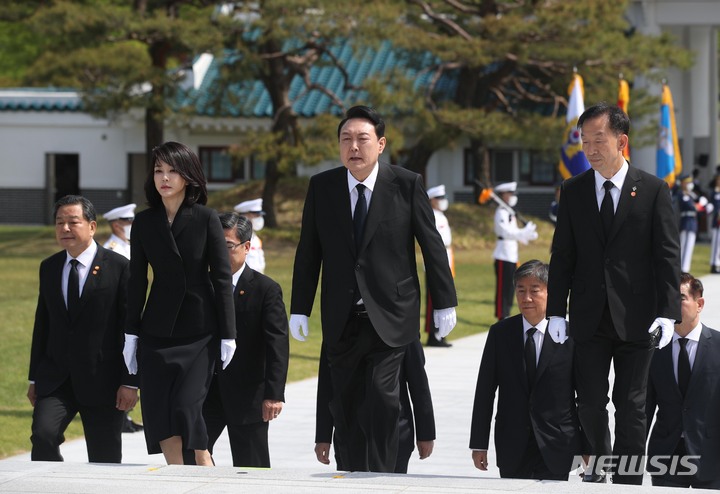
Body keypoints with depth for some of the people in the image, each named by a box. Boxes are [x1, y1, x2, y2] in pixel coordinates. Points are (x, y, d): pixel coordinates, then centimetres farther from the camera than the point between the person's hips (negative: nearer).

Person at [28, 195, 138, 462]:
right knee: (42, 436, -20)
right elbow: (42, 324, 16)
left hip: (102, 380, -3)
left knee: (105, 460, 3)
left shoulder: (118, 267, -4)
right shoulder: (49, 268, 11)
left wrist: (130, 382, -9)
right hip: (55, 378, 3)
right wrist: (34, 378, 13)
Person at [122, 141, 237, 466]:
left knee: (186, 404, -12)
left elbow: (222, 277, -4)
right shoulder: (144, 222, 5)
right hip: (158, 328, 3)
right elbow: (137, 281, 9)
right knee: (157, 408, -2)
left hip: (199, 328, -3)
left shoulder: (205, 219, -4)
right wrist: (131, 333, 5)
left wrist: (228, 335, -7)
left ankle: (203, 460, 11)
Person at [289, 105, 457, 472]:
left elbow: (432, 245, 2)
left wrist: (444, 303, 2)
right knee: (345, 407, 5)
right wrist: (299, 309, 6)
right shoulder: (322, 187, 5)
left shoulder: (406, 184, -2)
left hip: (389, 317, -3)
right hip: (342, 320, 3)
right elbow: (308, 252, 9)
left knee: (382, 398, -14)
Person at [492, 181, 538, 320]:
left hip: (512, 255, 9)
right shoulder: (501, 213, -12)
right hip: (503, 255, -9)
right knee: (503, 287, -7)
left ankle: (506, 315, 18)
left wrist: (528, 234, 7)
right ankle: (501, 316, -4)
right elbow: (506, 232, -24)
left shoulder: (510, 213, 17)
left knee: (509, 288, 12)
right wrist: (525, 233, -29)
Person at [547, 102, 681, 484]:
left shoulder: (653, 190, -1)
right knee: (590, 404, 6)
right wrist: (556, 311, 0)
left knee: (631, 407, 1)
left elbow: (667, 255, -3)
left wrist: (667, 311, -11)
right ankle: (598, 462, 31)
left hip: (635, 319, -2)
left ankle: (627, 480, 7)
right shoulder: (573, 191, 6)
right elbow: (562, 255, 7)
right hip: (590, 319, 2)